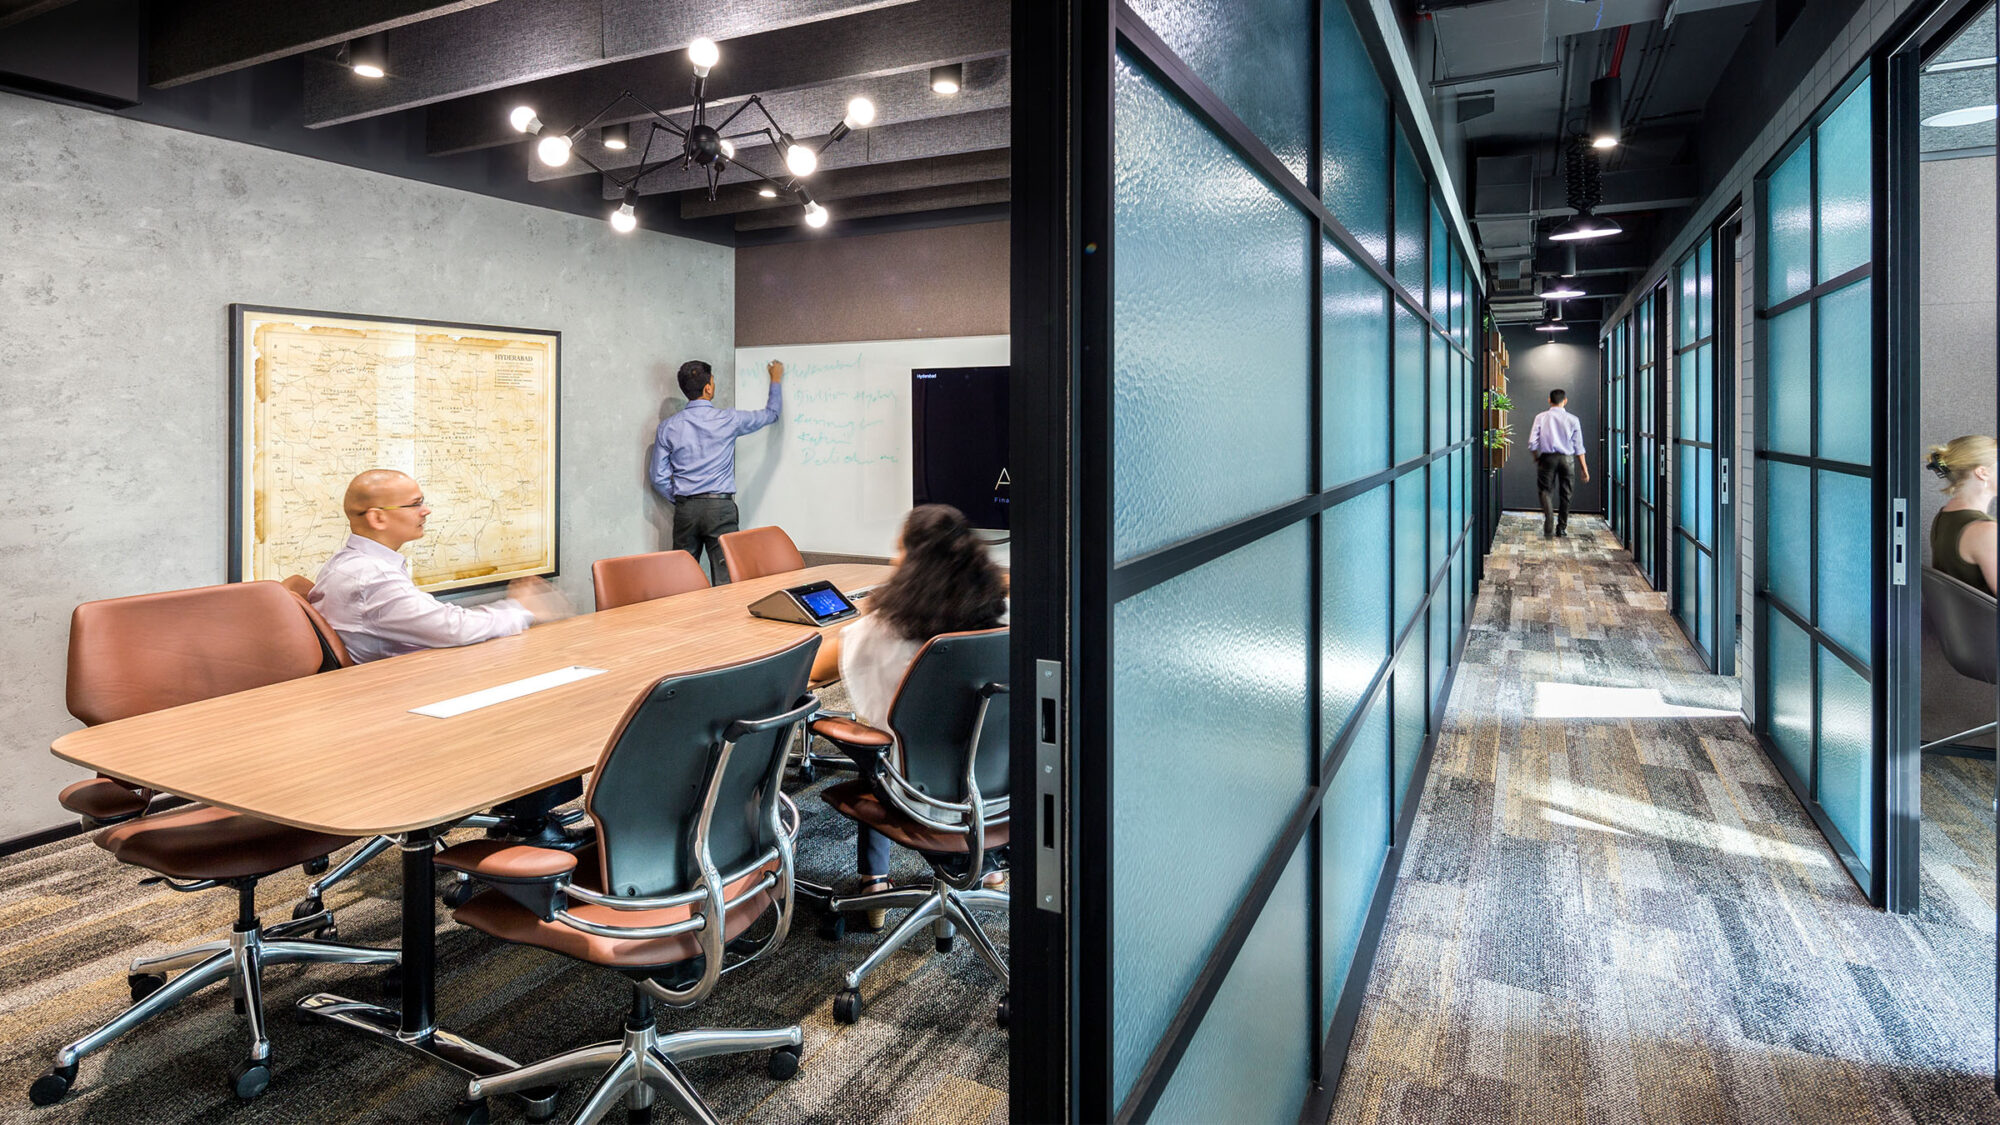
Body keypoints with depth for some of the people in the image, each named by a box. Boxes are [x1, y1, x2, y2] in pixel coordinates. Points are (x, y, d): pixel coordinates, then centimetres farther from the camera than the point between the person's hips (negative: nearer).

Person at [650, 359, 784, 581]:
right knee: (726, 578, -3)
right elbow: (770, 414, 13)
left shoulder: (668, 428, 2)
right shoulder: (728, 420, -5)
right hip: (720, 507, -3)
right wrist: (775, 380, 29)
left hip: (685, 510, 3)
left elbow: (659, 478, 3)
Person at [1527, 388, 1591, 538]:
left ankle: (1548, 529, -15)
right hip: (1567, 458, 1)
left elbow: (1532, 443, -5)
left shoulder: (1541, 417, -1)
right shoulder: (1572, 419, 0)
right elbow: (1578, 447, 2)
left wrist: (1537, 458, 13)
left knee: (1546, 492, 3)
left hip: (1547, 458, -1)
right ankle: (1562, 527, 23)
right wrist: (1584, 469, 8)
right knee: (1565, 493, 14)